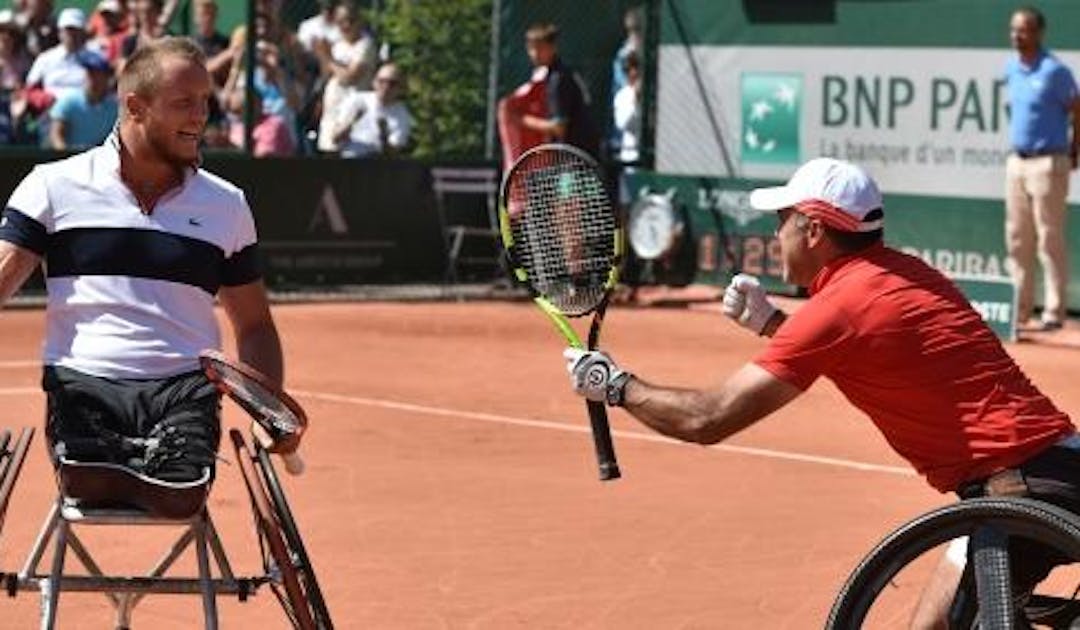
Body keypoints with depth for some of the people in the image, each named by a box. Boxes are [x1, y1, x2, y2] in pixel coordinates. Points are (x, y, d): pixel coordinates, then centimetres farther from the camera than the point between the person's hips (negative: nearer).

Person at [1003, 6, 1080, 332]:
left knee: (1050, 240, -4)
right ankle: (1020, 308, 17)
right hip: (1017, 161, 7)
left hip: (1048, 162, -7)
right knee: (1017, 239, 10)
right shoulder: (1011, 69, 9)